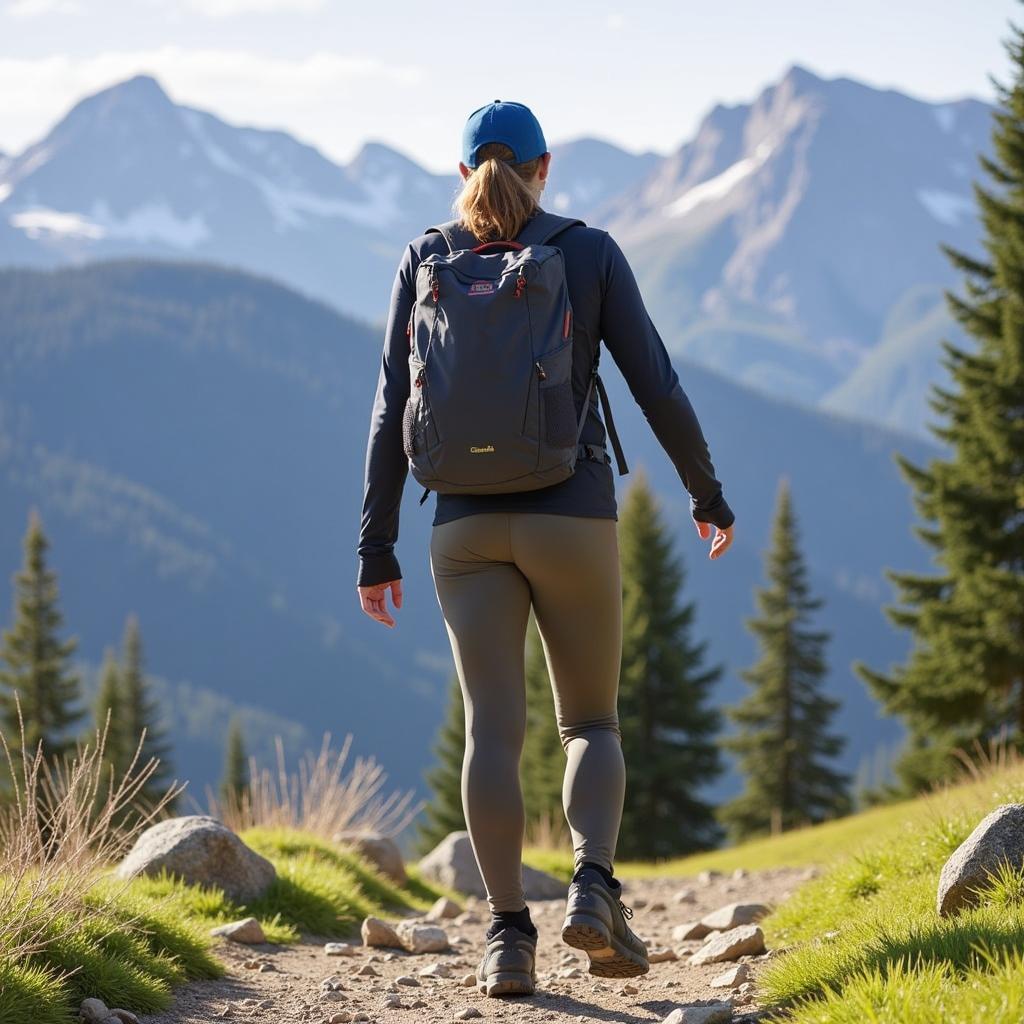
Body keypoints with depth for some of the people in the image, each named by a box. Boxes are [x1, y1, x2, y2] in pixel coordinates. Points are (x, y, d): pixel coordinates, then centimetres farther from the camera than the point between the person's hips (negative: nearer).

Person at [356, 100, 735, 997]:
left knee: (494, 728, 2)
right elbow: (656, 385, -1)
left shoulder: (426, 261, 4)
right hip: (573, 518, -1)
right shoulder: (591, 252, 0)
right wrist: (707, 492, 13)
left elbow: (394, 409, 1)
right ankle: (593, 889, -13)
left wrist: (376, 544, 5)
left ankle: (509, 937, -6)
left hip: (468, 524, 1)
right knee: (591, 723, 11)